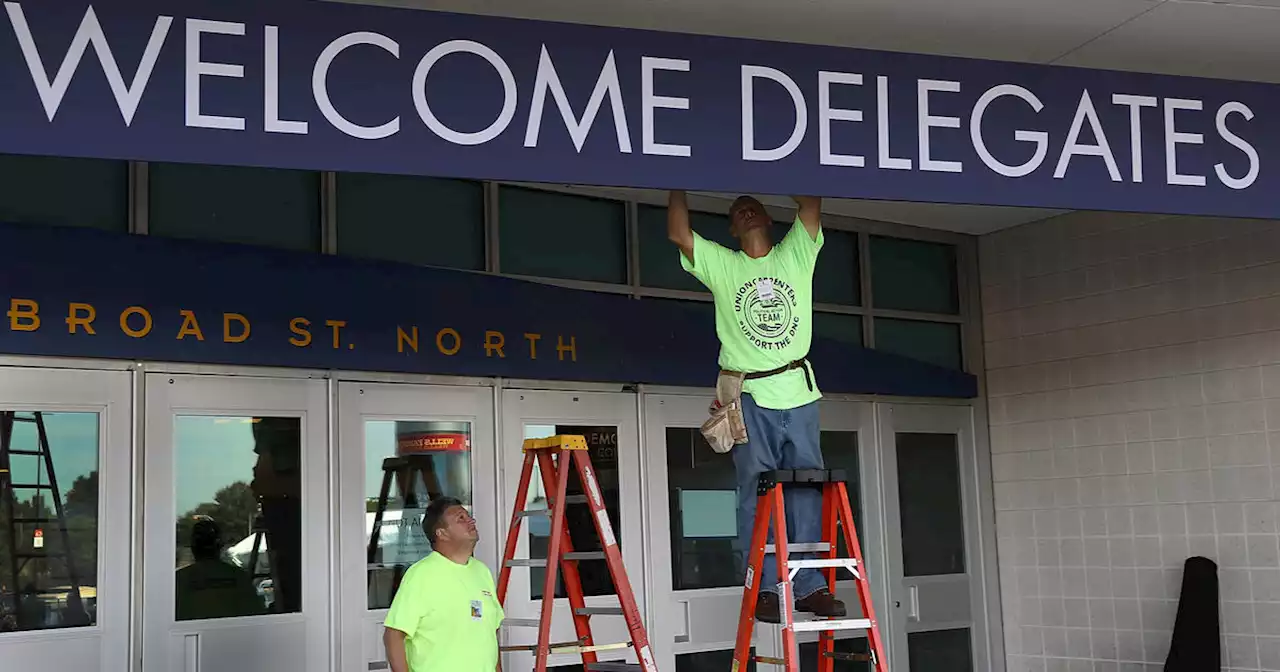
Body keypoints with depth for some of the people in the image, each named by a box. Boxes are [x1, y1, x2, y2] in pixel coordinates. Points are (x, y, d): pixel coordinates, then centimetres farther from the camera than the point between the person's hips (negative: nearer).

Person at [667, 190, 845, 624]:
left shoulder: (796, 255, 10)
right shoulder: (721, 265, 6)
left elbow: (811, 202, 0)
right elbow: (678, 232, -5)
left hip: (798, 392, 2)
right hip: (749, 397, -2)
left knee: (807, 493, 3)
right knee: (756, 497, -2)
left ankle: (810, 586, 8)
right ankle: (762, 588, 2)